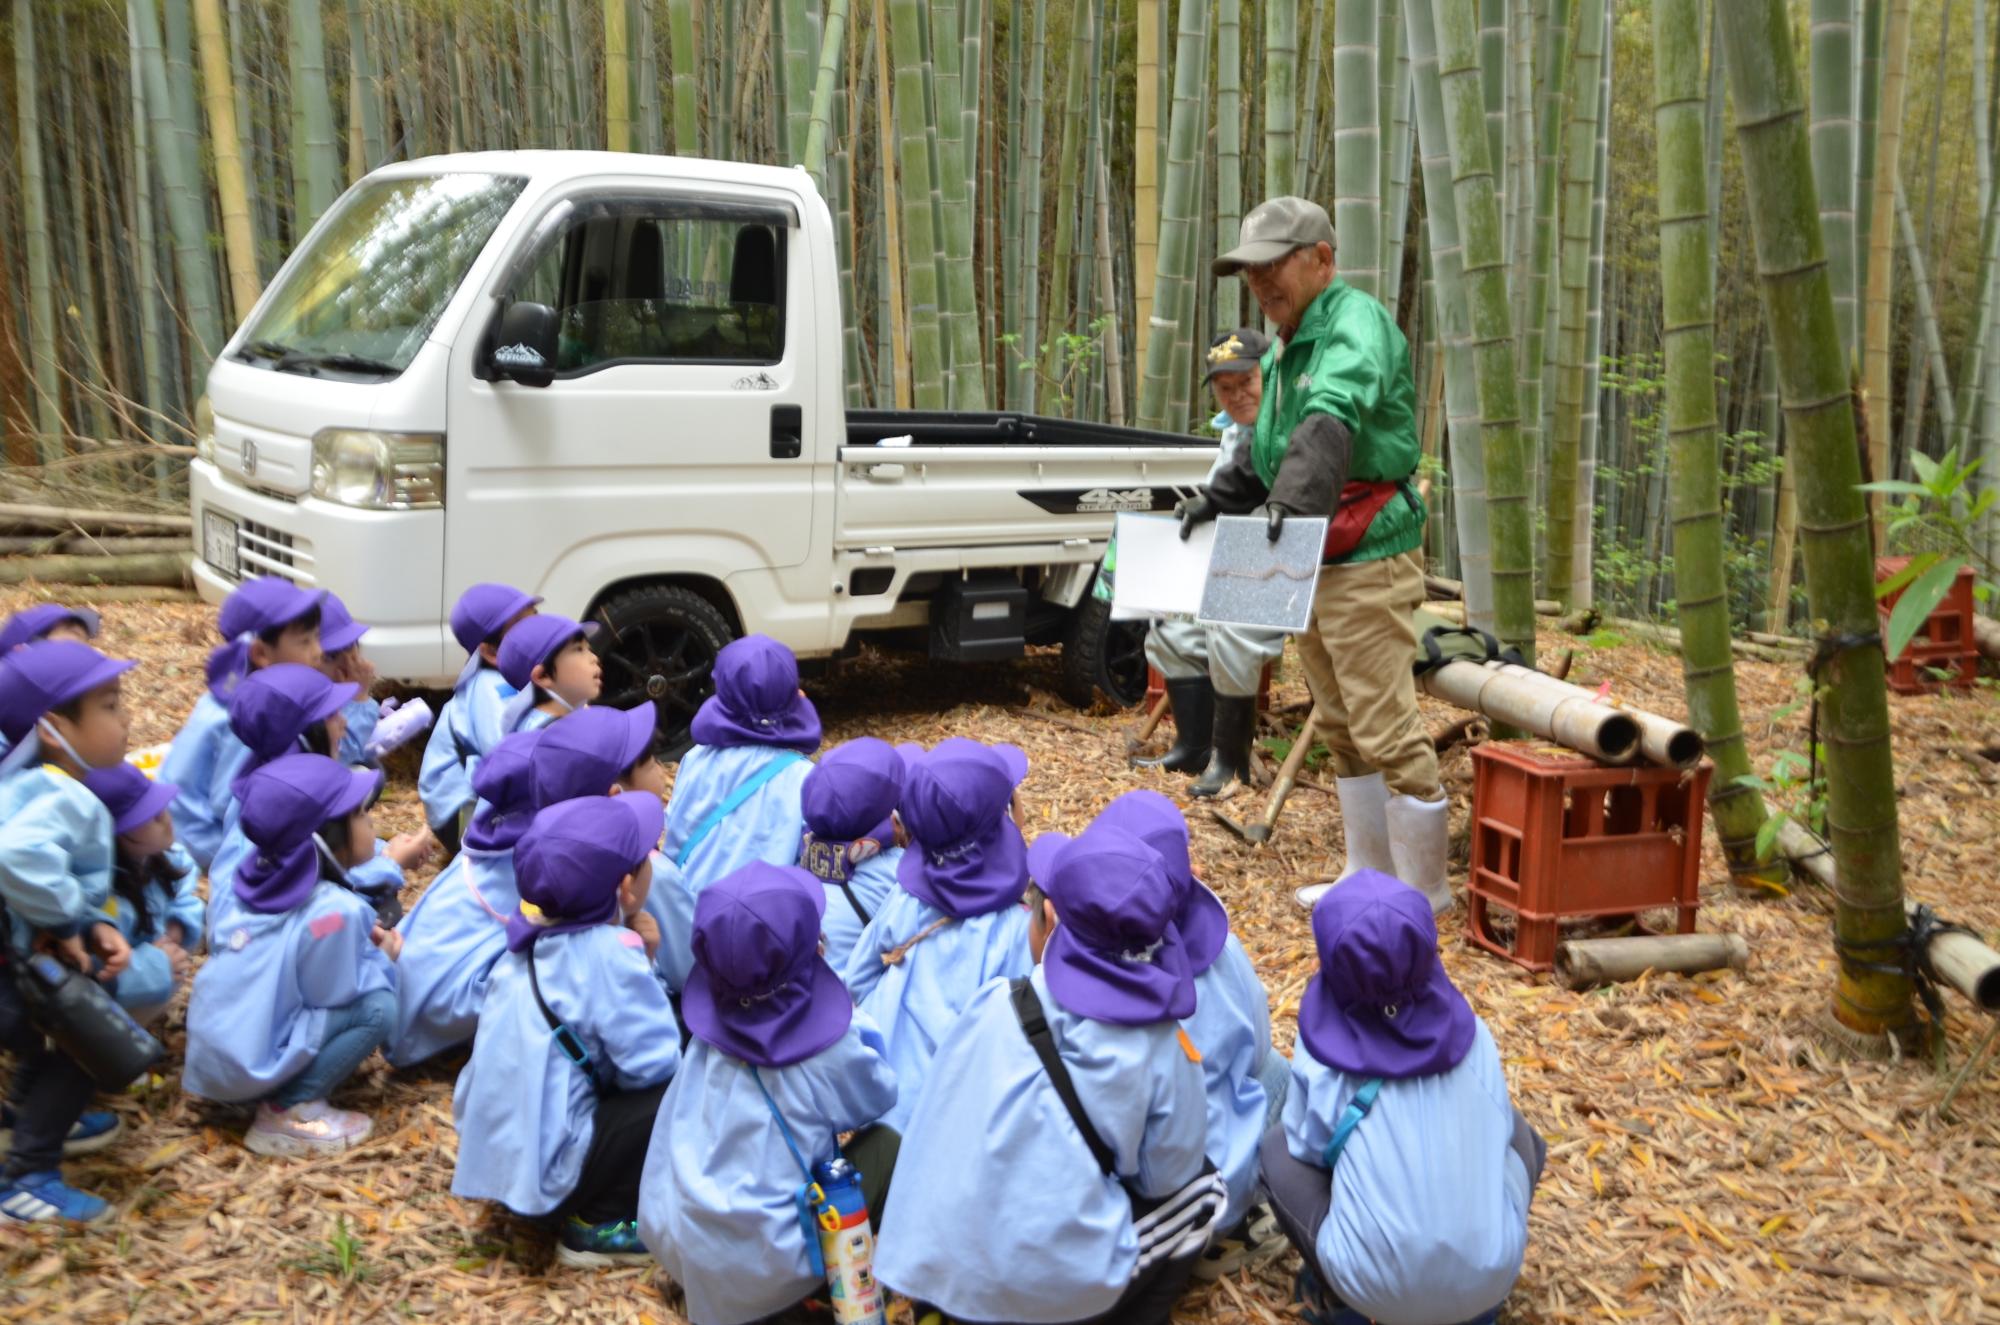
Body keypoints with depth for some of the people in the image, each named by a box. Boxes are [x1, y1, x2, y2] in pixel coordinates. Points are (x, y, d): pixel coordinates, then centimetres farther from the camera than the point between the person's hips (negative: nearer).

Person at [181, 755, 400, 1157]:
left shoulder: (264, 882, 2)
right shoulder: (334, 910, -22)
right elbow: (335, 996, -14)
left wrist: (360, 938, 6)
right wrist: (382, 959, 1)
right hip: (247, 1070, -8)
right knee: (378, 1006, -12)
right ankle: (289, 1110, -9)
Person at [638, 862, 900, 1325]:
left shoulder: (710, 1024, -7)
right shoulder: (827, 1046, -18)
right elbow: (880, 1095, 3)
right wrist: (857, 1025, 14)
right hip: (765, 1266, -5)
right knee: (884, 1147, 5)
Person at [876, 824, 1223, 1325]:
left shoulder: (995, 1006, -12)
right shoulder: (1160, 1046, -13)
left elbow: (939, 1127, -1)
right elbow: (1164, 1178, -1)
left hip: (942, 1263, 2)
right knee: (1201, 1187, 20)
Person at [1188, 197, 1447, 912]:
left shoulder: (1355, 324, -15)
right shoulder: (1283, 350, 16)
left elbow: (1332, 419, -36)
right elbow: (1266, 453, 24)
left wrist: (1297, 496, -50)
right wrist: (1215, 500, 9)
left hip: (1367, 564, -10)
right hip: (1311, 564, 10)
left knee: (1385, 730, -7)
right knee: (1340, 728, 16)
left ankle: (1423, 890, 6)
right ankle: (1370, 874, 29)